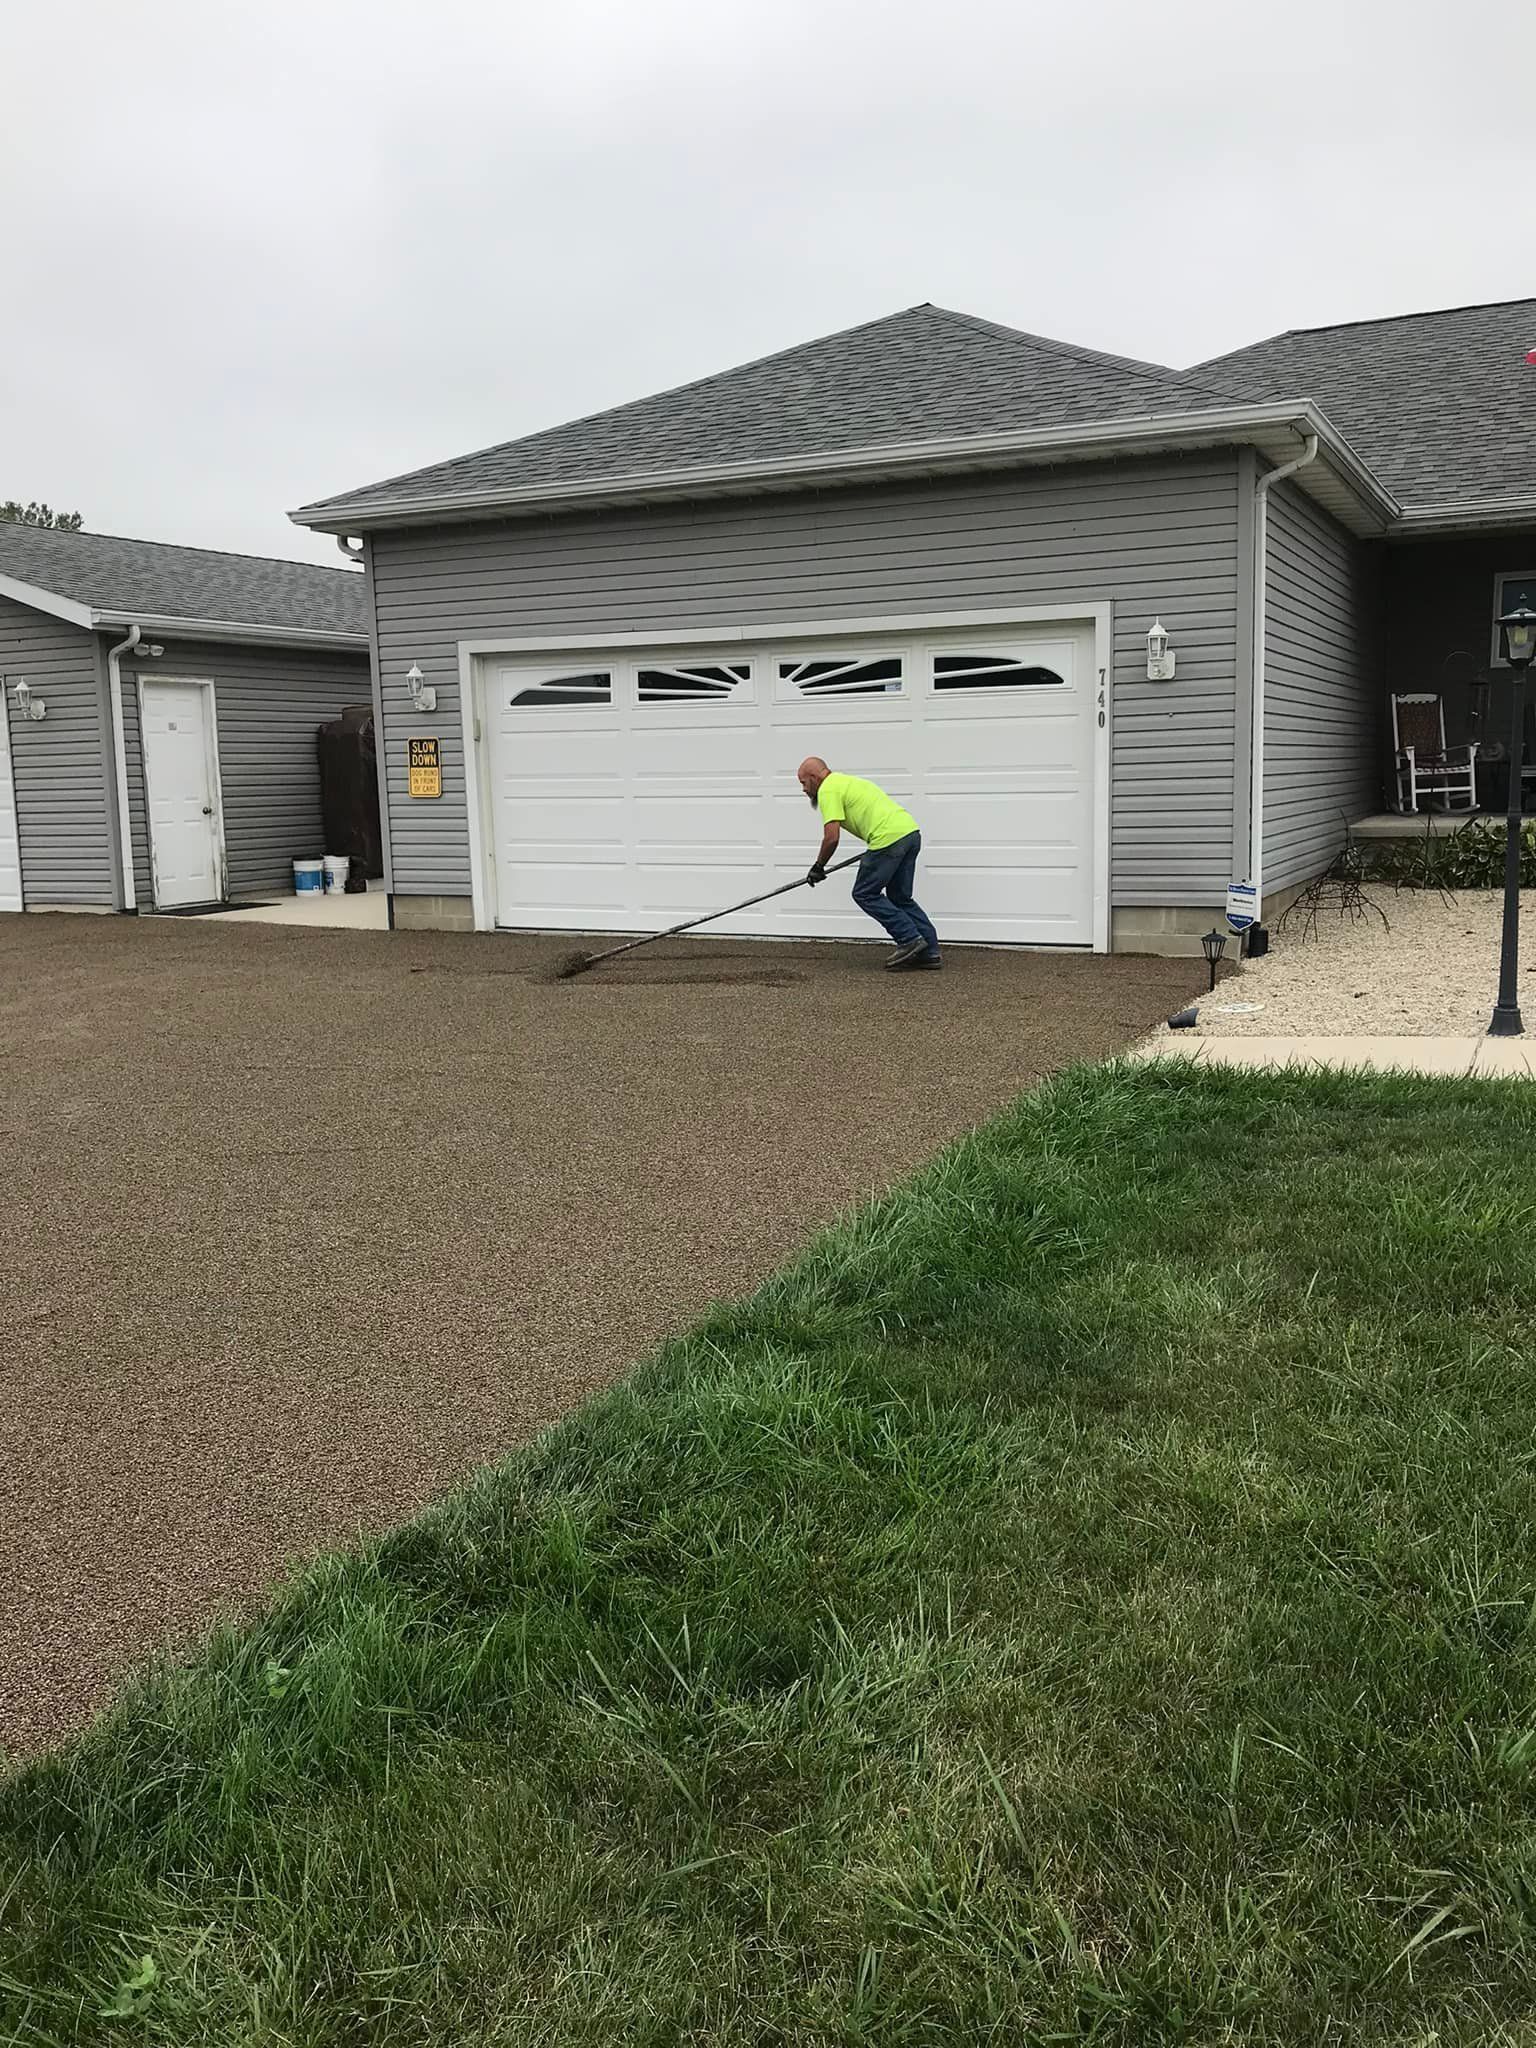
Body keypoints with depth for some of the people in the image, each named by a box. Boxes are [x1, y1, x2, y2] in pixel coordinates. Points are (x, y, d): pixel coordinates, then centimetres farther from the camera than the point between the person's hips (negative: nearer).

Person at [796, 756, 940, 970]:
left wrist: (818, 867, 4)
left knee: (865, 894, 4)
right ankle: (929, 951, 12)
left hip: (890, 838, -9)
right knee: (900, 897, 18)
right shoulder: (847, 781, 28)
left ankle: (910, 939, -1)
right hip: (911, 832, 9)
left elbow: (831, 838, -10)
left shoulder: (828, 790, -2)